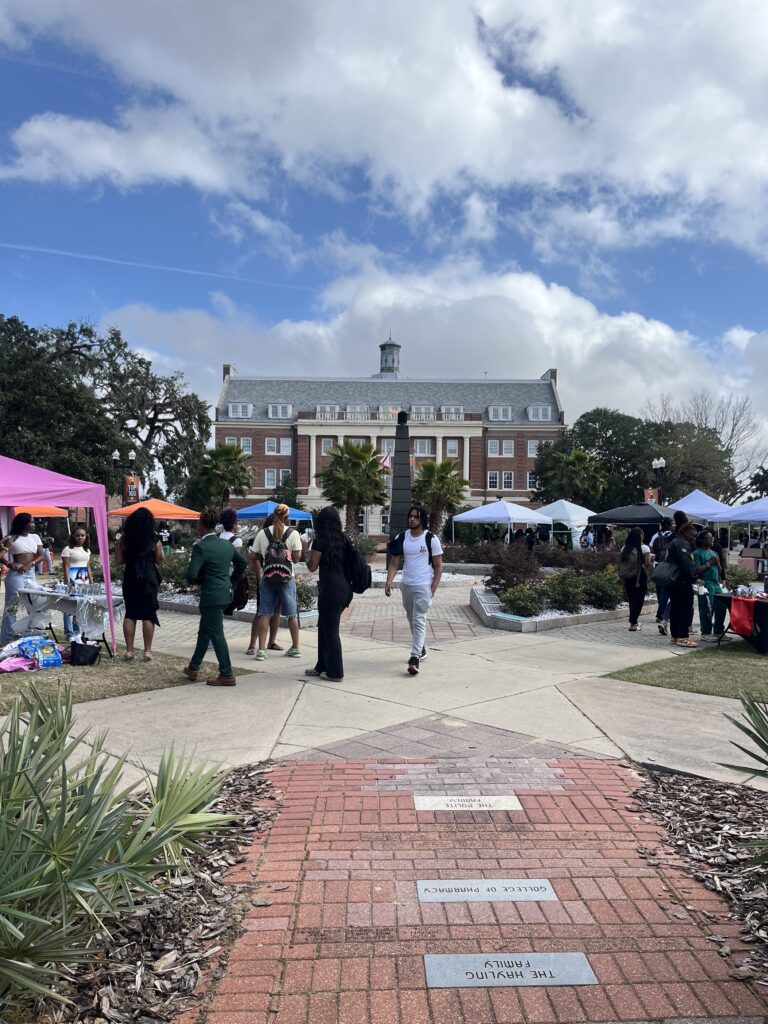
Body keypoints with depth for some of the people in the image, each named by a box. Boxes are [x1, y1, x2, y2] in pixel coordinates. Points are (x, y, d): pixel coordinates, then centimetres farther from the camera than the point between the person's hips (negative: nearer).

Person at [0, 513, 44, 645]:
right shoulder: (12, 538, -2)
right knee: (12, 606, -2)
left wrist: (28, 565, -11)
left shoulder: (35, 537, 11)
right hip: (16, 573, -5)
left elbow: (40, 555, 5)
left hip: (31, 573, 5)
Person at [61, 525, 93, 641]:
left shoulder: (87, 550, 17)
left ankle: (77, 632, 14)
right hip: (73, 580, -6)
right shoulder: (68, 549, -2)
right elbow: (66, 567, -7)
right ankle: (70, 634, -3)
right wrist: (68, 583, -14)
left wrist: (91, 582, 15)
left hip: (84, 580, 6)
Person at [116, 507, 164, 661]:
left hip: (130, 578, 2)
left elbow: (119, 560, 2)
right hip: (149, 578, -2)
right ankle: (147, 651, 5)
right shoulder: (154, 540, -4)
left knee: (130, 614, 9)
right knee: (148, 615, 3)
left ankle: (129, 650, 9)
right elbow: (159, 560, 1)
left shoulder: (124, 538, 1)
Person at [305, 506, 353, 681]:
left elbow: (312, 567, -5)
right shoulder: (343, 540, 10)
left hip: (330, 589, -7)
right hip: (344, 588, 7)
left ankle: (335, 672, 10)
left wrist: (308, 552, 10)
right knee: (324, 627, 19)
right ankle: (323, 666, 29)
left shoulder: (321, 540, -8)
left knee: (330, 631, 3)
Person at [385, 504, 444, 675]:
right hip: (406, 585, 5)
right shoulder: (401, 538, 4)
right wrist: (389, 581, -13)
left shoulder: (431, 539, -7)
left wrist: (433, 589, -10)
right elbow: (394, 562, 3)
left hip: (423, 587, -5)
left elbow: (438, 566, -3)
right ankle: (421, 650, 36)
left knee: (419, 622, -11)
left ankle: (415, 659, -14)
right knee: (412, 621, 18)